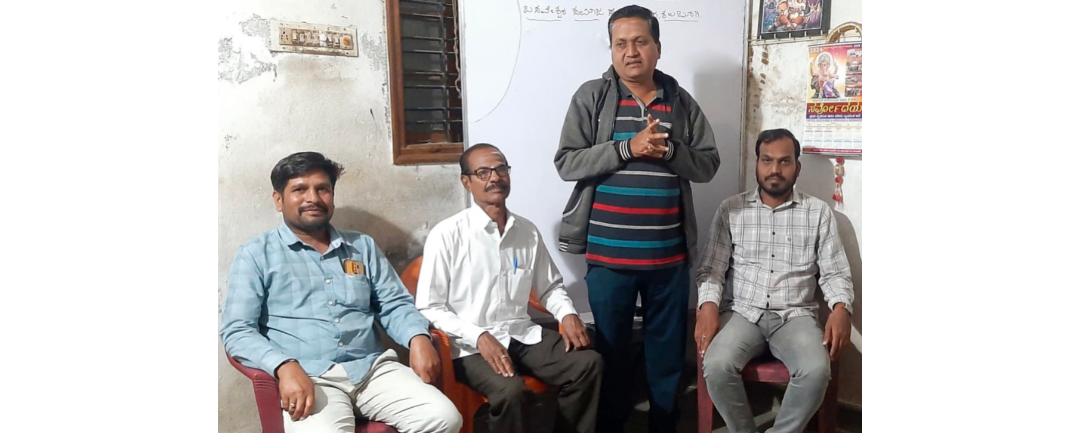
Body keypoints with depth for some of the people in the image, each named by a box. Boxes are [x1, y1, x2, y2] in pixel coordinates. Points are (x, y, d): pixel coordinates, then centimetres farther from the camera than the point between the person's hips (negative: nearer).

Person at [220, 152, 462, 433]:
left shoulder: (363, 246, 19)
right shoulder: (256, 255, 7)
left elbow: (394, 304, 17)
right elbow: (237, 330, -2)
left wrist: (418, 338, -6)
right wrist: (285, 367, -20)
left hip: (373, 367, 4)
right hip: (309, 377, -4)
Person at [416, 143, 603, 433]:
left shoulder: (528, 231, 7)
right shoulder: (446, 236, -9)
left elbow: (550, 287, 19)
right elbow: (429, 307, -9)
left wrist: (567, 315, -2)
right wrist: (480, 337, -20)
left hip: (523, 335, 5)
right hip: (472, 346, -5)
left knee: (588, 364, -15)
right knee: (511, 391, -32)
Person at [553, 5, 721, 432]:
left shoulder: (681, 102, 7)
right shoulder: (591, 96, -1)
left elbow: (708, 164, 6)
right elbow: (567, 162, -8)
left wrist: (669, 150, -13)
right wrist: (627, 147, -18)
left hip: (669, 255, 2)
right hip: (608, 254, -2)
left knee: (668, 347, 13)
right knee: (611, 347, 10)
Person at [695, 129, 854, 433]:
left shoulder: (819, 213, 7)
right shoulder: (731, 210, 6)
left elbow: (835, 273, 6)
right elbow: (711, 269, 3)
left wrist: (841, 308, -15)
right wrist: (708, 306, -17)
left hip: (795, 315, 0)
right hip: (742, 312, 0)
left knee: (816, 371, -31)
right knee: (717, 366, -30)